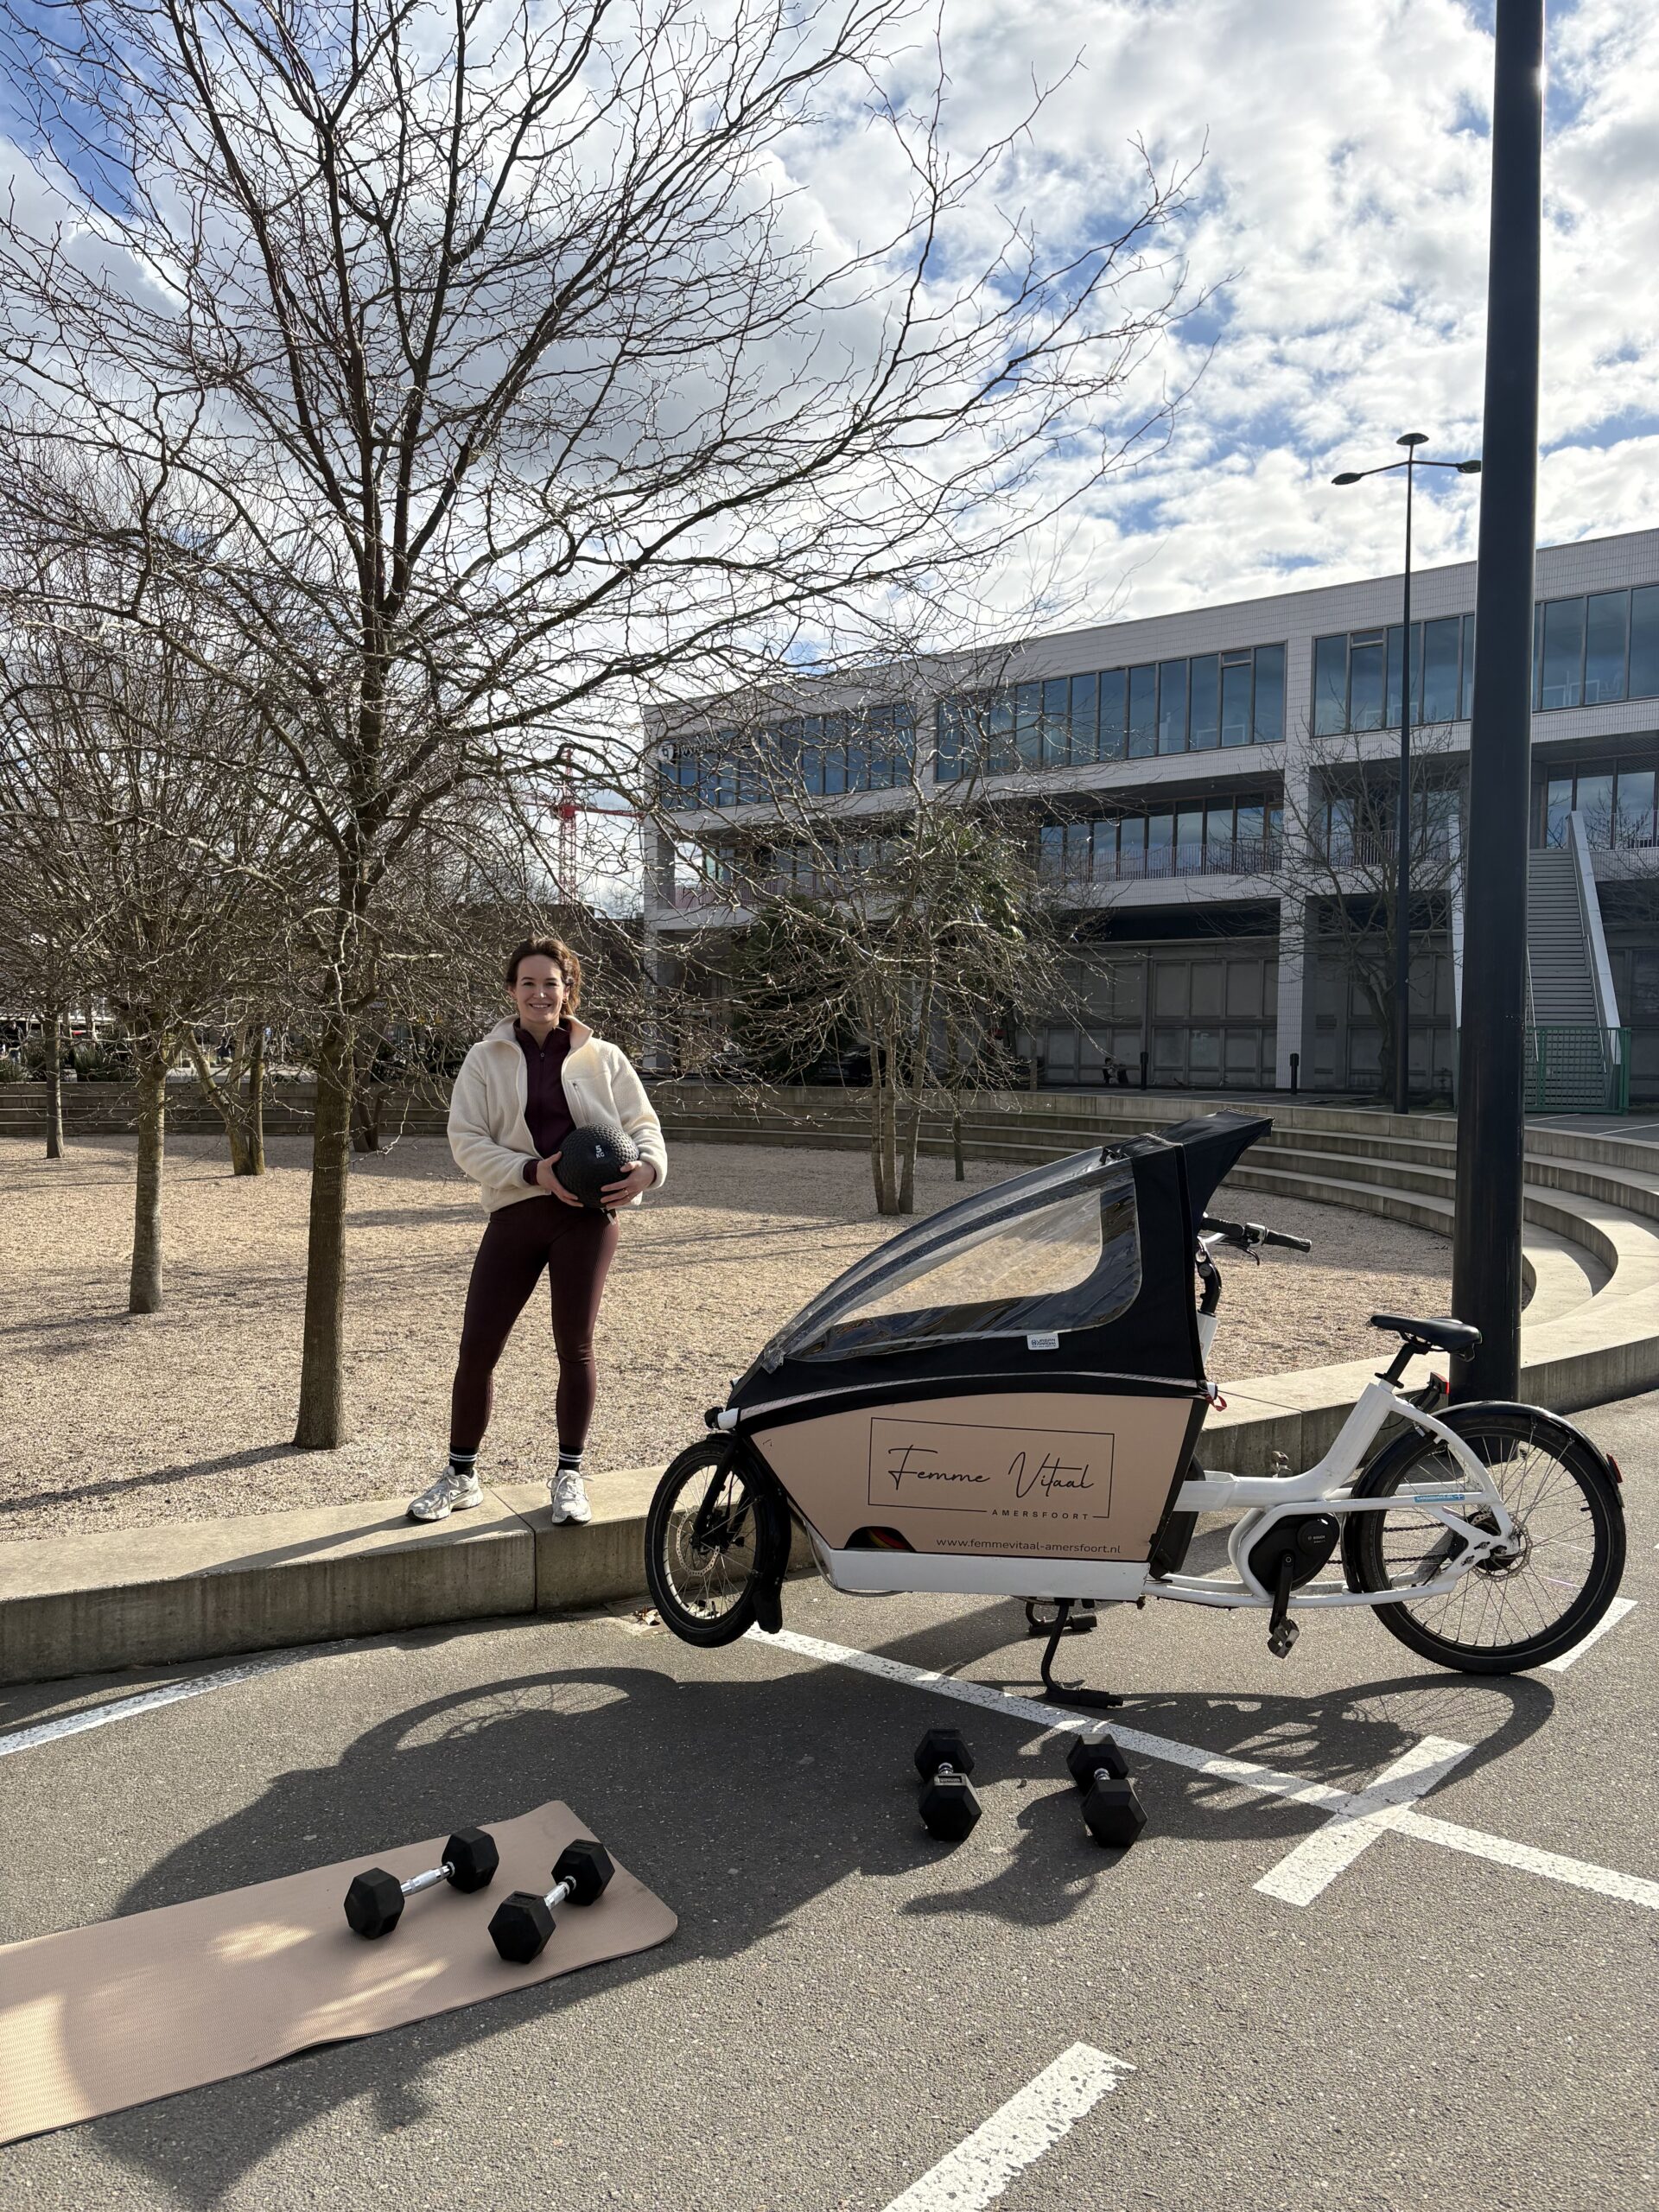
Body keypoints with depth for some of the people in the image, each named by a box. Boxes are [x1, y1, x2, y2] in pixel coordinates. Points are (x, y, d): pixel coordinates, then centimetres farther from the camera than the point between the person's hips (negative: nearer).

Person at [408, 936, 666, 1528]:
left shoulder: (602, 1058, 5)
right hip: (516, 1212, 1)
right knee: (476, 1348, 1)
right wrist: (533, 1171, -16)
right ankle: (461, 1475, 19)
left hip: (587, 1216, 0)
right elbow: (466, 1140, -1)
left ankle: (568, 1475, 21)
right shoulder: (485, 1059, 5)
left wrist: (648, 1167, -15)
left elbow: (643, 1124, 8)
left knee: (575, 1347, 4)